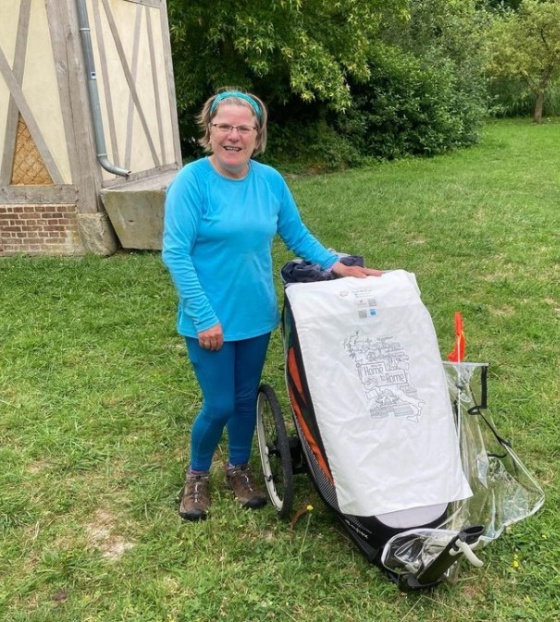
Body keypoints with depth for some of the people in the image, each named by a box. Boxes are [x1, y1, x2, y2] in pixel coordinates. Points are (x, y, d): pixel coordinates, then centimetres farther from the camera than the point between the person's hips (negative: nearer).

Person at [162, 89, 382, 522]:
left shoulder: (271, 180, -1)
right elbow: (176, 253, -16)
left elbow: (297, 235, 9)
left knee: (246, 398, 17)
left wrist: (334, 264, -6)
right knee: (219, 405, 4)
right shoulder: (192, 181, -14)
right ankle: (197, 474, 33)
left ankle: (239, 467, 42)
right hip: (210, 320, -4)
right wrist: (204, 317, -18)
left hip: (257, 316, 4)